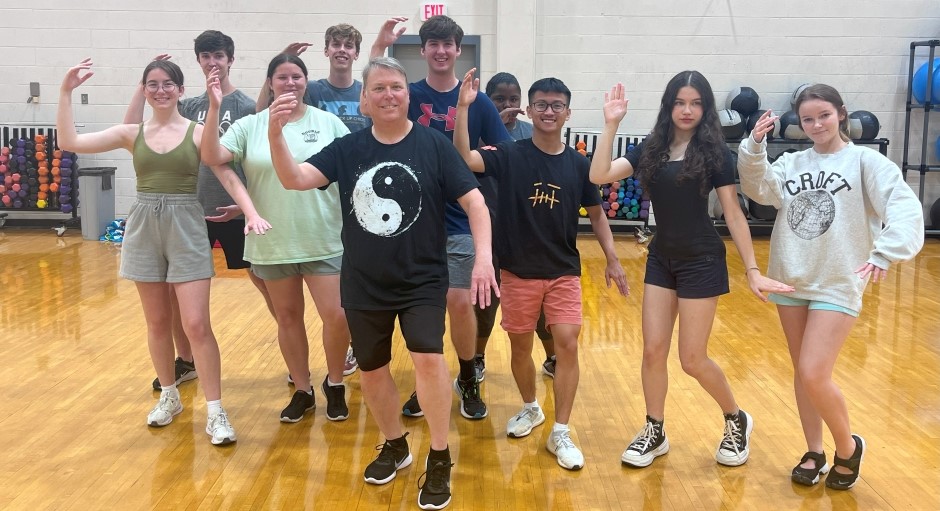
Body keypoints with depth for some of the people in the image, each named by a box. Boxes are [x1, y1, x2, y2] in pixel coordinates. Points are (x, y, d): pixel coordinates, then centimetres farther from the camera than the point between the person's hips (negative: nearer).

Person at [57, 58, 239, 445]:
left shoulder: (199, 132, -4)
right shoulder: (132, 133, 4)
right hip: (144, 228, 3)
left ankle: (215, 412, 2)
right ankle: (169, 396, 30)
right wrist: (66, 92, -8)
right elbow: (69, 142, -3)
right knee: (157, 322, 13)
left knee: (196, 325, -6)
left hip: (186, 228, -3)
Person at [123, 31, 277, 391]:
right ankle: (185, 361, 26)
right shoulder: (189, 107, 6)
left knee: (265, 283, 4)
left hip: (236, 212, -5)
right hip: (193, 210, 5)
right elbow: (133, 128, 3)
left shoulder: (246, 107, -6)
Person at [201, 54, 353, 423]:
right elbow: (211, 157, -10)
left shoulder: (329, 123, 1)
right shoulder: (250, 125, 1)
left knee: (337, 316, -5)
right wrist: (214, 108, -17)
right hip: (272, 242, 1)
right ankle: (302, 390, 29)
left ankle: (334, 384, 21)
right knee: (287, 317, 12)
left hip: (324, 240, -1)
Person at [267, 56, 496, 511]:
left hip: (422, 280, -3)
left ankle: (439, 460, 0)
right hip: (364, 284, 3)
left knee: (428, 357, -19)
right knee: (371, 369, 13)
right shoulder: (347, 149, -1)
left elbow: (474, 201, -7)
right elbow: (295, 179, -10)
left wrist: (483, 257, -19)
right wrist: (275, 135, -28)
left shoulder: (434, 145, -7)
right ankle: (394, 446, 37)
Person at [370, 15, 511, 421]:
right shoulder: (408, 95, 3)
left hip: (460, 220, -1)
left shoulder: (478, 102, 0)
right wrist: (379, 48, -23)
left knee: (461, 303, -1)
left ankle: (468, 381, 21)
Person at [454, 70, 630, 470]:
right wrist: (463, 106, -30)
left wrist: (612, 259, 0)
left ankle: (560, 433, 4)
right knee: (520, 346, 10)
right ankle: (530, 408, 37)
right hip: (518, 271, 0)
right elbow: (464, 158, -21)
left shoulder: (578, 164, -1)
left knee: (567, 344, -7)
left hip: (564, 272, 1)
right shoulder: (509, 156, -6)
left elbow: (596, 214, 7)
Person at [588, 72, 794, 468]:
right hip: (661, 259, 4)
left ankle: (737, 421, 27)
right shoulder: (651, 150, 3)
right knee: (653, 351, 5)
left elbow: (733, 214, -7)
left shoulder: (714, 152, -8)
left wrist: (753, 270, -10)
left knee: (692, 359, 1)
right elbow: (599, 175, -9)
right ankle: (654, 432, 23)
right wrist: (610, 125, -13)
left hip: (702, 262, -4)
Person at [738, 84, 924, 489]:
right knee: (802, 373, 13)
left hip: (837, 285, -5)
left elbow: (904, 206, -16)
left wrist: (885, 252, -32)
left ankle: (848, 447, 15)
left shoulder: (865, 161, -4)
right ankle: (814, 453, 29)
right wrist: (754, 147, -23)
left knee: (814, 376, -11)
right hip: (790, 280, 5)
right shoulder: (791, 163, 8)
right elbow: (760, 189, -8)